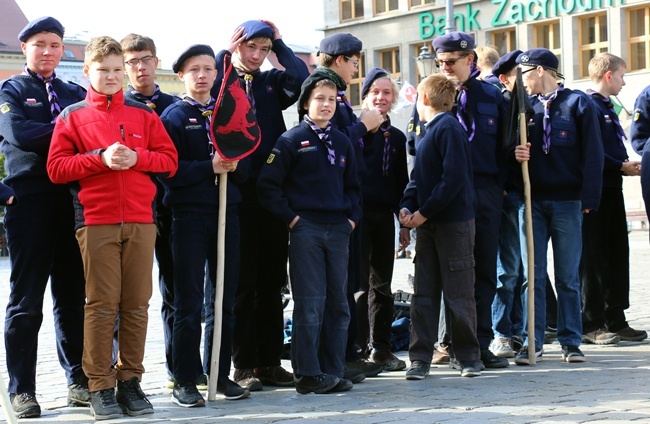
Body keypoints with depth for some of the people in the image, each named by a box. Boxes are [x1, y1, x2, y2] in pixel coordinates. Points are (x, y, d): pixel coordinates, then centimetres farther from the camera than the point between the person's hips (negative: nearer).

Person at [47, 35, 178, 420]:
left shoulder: (144, 114, 14)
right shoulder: (73, 116, 8)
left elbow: (169, 159, 9)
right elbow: (57, 168, -1)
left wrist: (136, 157, -8)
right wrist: (101, 159, -12)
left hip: (141, 221, 2)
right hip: (96, 222, -2)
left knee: (137, 304, 1)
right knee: (102, 304, -4)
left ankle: (130, 380, 10)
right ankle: (100, 386, 3)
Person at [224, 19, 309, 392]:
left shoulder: (273, 82, 13)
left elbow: (302, 79, -6)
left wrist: (280, 45, 0)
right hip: (238, 192, -4)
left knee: (272, 280, 8)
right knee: (243, 281, 1)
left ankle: (269, 361, 16)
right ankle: (244, 365, 7)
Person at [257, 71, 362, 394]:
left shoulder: (342, 143, 14)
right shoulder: (292, 140, -2)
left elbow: (352, 185, 22)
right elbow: (268, 185, -6)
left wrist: (353, 217, 8)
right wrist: (291, 217, -10)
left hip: (338, 230, 5)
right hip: (306, 228, -5)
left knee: (338, 303, 6)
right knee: (310, 303, -5)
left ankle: (333, 371, 12)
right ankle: (307, 373, -1)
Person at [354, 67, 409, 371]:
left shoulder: (396, 137, 15)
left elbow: (402, 182, 17)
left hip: (384, 216, 5)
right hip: (357, 214, -5)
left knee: (382, 284, 10)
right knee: (359, 284, -4)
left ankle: (380, 346, 18)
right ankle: (358, 348, 0)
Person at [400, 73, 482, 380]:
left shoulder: (448, 128, -12)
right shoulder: (428, 132, 16)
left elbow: (454, 178, -21)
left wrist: (424, 212, -18)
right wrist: (406, 206, -1)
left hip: (454, 224, -8)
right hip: (428, 225, 8)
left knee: (458, 293, 0)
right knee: (423, 293, 7)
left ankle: (468, 356, 11)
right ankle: (420, 357, 10)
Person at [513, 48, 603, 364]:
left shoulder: (577, 103, 1)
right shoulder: (524, 106, 12)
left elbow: (592, 154, -3)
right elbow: (510, 145, 16)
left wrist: (589, 198, -10)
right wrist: (515, 154, -8)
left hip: (567, 201, -3)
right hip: (532, 201, 3)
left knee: (568, 277, 3)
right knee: (533, 276, 2)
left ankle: (571, 341, 10)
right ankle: (532, 341, 6)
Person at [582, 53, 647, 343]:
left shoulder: (607, 107, 19)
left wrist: (628, 165, 6)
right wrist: (622, 167, -16)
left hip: (612, 190, 10)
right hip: (595, 191, -10)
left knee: (617, 256, 11)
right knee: (594, 259, -4)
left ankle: (615, 321, 17)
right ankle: (591, 325, 1)